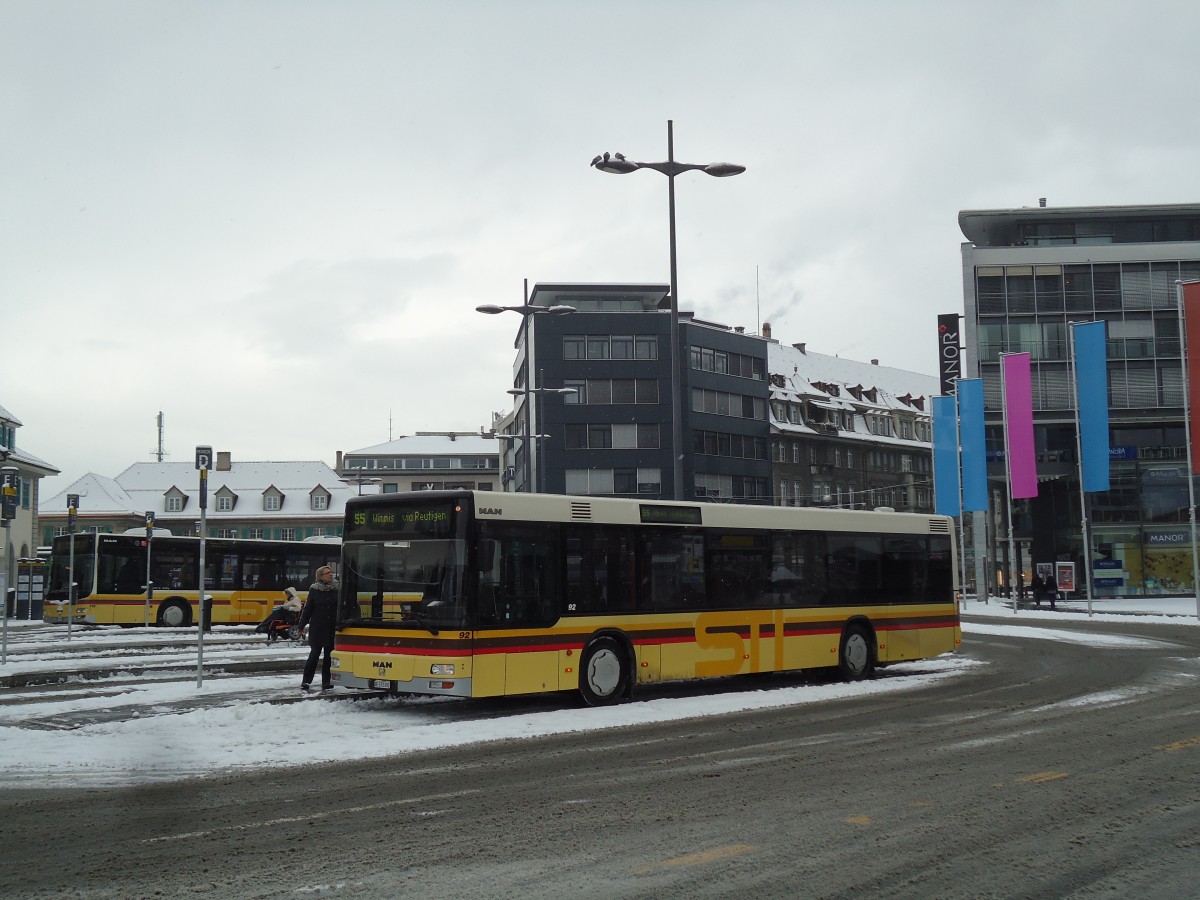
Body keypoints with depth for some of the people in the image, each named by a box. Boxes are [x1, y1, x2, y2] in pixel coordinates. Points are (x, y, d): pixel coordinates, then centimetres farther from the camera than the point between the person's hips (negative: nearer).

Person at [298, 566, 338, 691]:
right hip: (317, 628, -3)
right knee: (315, 654, -2)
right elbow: (308, 608, -2)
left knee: (329, 656, 7)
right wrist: (302, 625, -3)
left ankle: (326, 682, 14)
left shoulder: (336, 589, 3)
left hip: (332, 629, 3)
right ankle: (306, 682, 5)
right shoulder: (314, 590, -3)